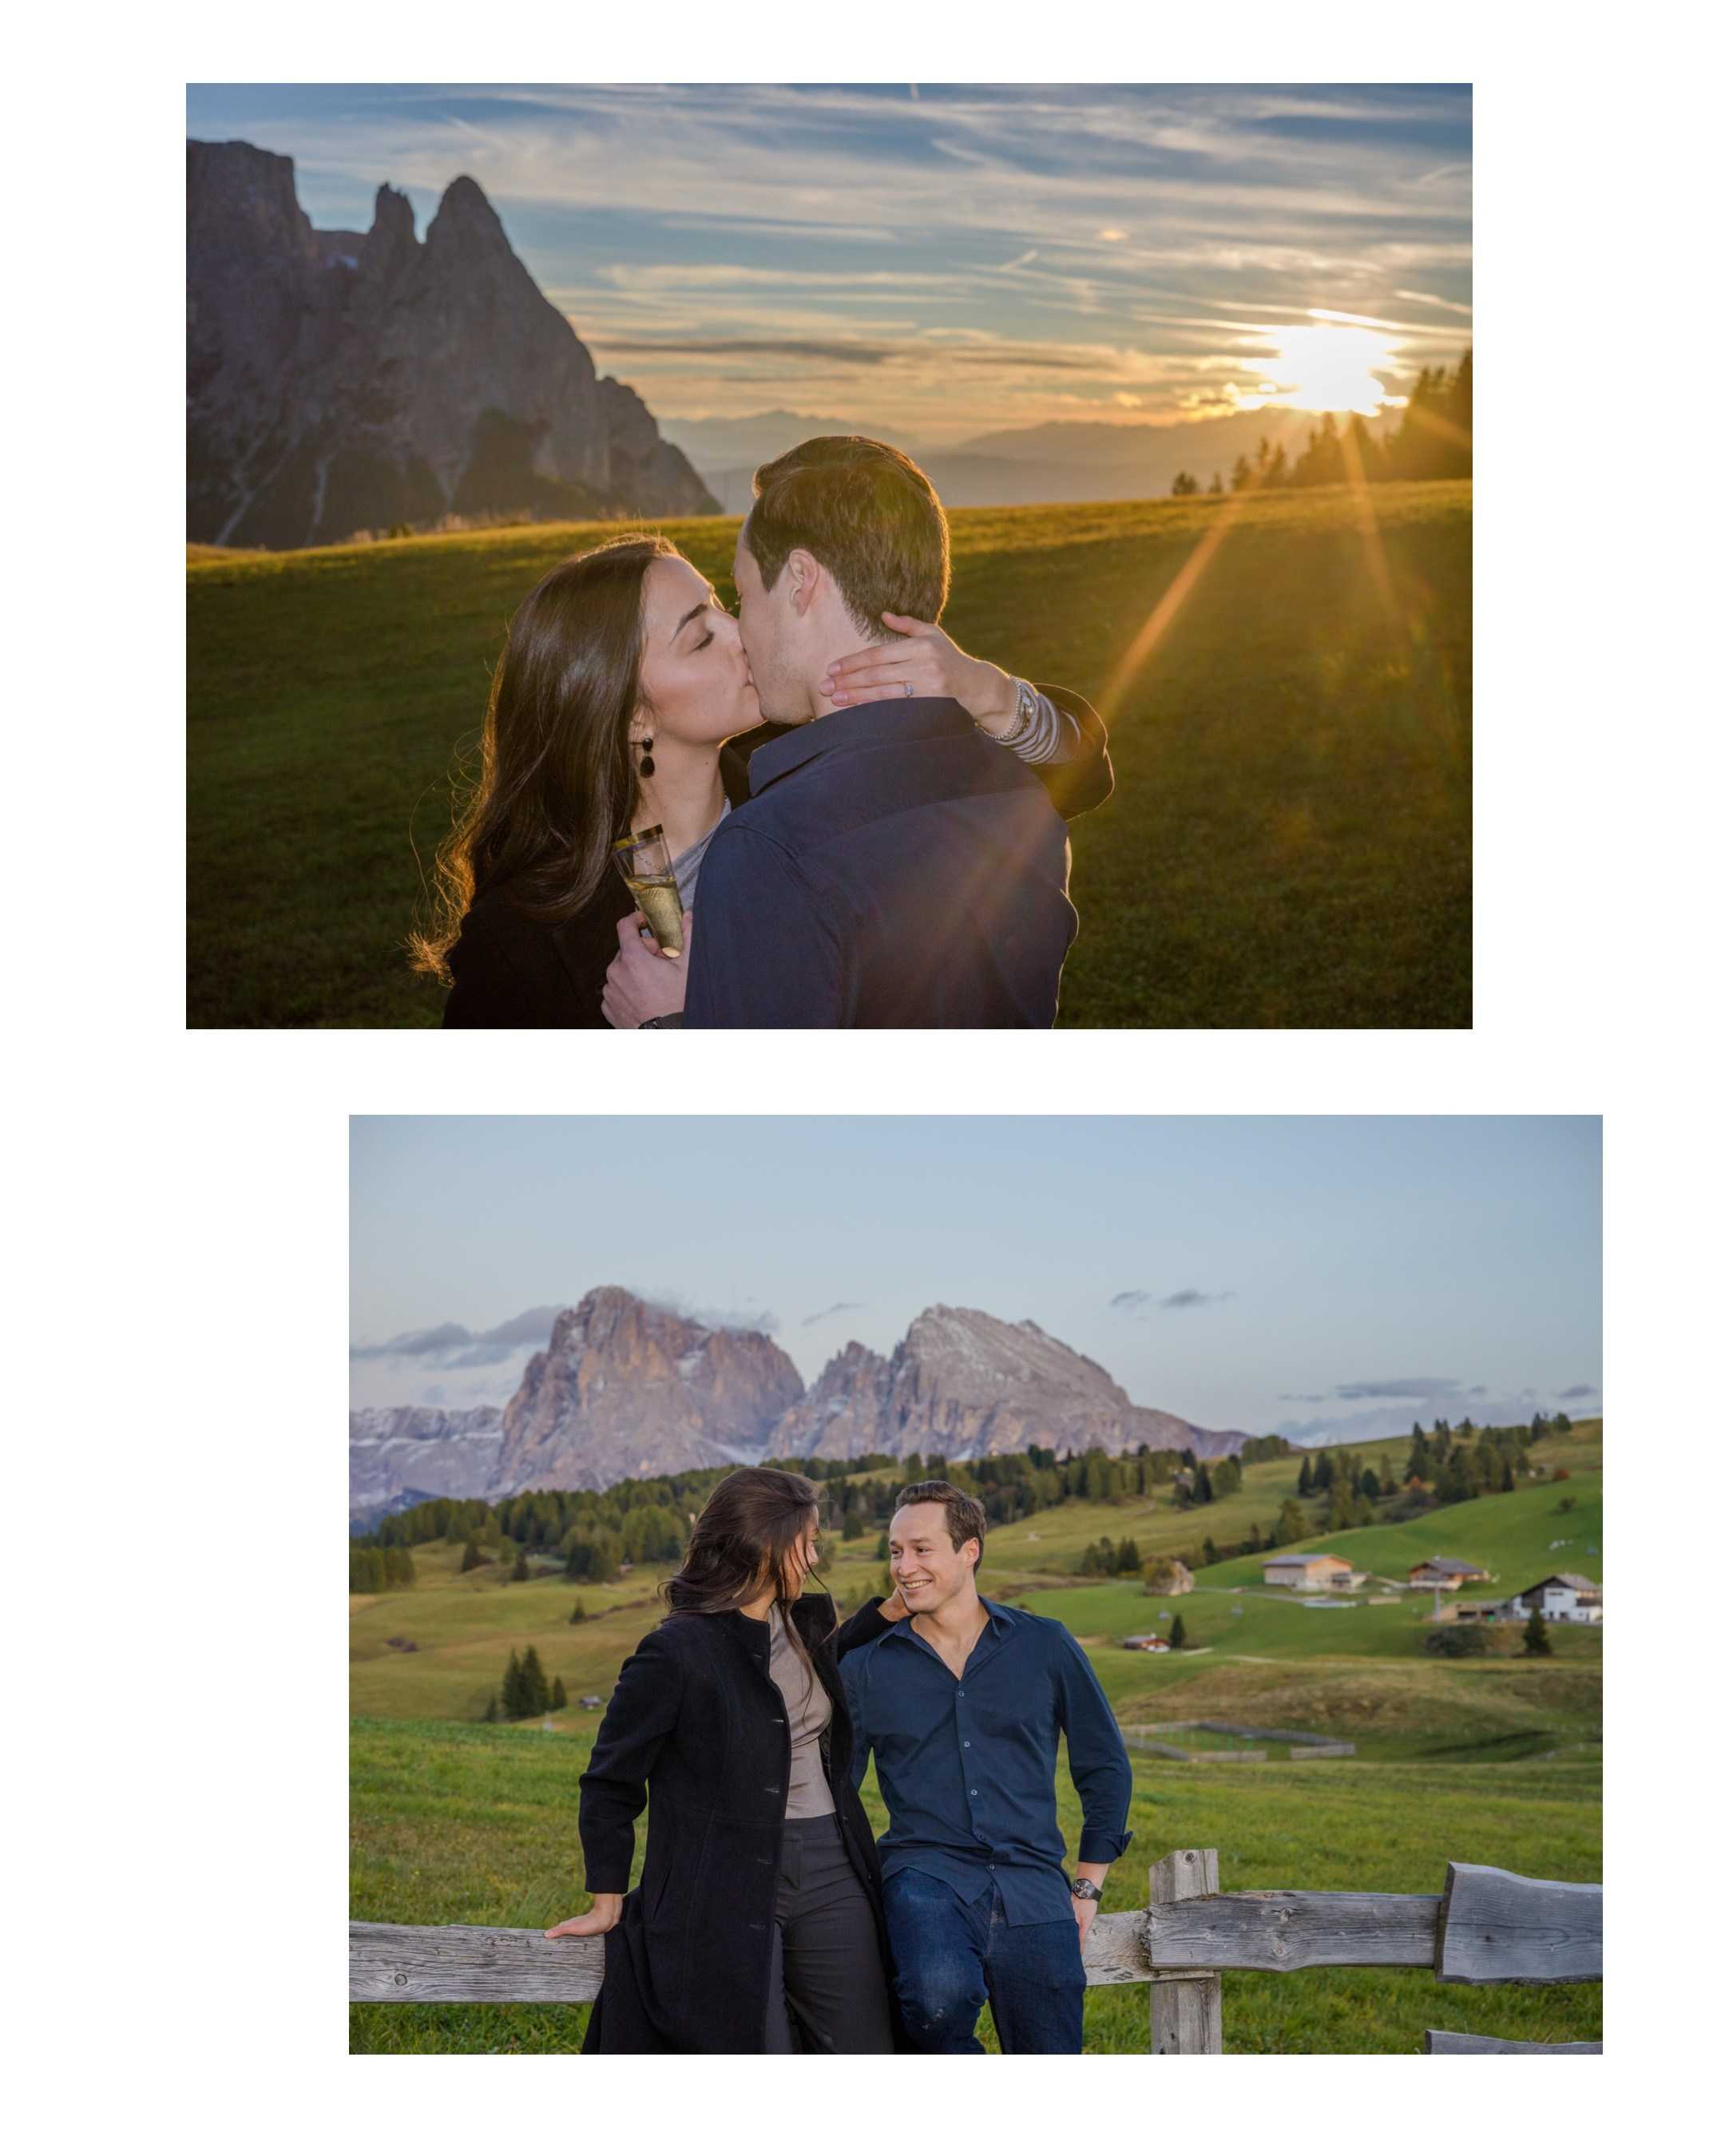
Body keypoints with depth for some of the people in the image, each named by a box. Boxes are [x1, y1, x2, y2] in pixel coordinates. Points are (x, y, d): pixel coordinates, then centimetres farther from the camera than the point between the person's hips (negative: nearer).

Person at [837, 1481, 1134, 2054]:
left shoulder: (1046, 1647, 8)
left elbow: (1106, 1766, 17)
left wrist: (1087, 1888, 11)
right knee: (940, 1997, -33)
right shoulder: (866, 1667, 8)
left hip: (1031, 1890, 1)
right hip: (927, 1877, -1)